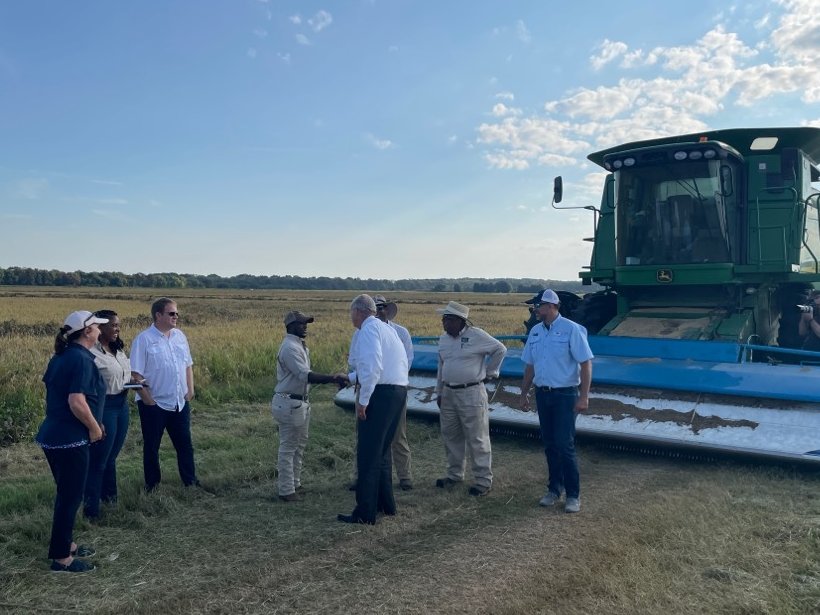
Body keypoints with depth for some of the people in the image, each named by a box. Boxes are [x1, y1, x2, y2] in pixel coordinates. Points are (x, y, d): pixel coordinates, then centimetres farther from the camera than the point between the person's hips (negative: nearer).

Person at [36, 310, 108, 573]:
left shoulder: (62, 356, 9)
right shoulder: (82, 359, -19)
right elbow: (77, 402, -26)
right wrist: (94, 427, -11)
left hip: (53, 435, 9)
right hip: (69, 439, -9)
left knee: (66, 492, 21)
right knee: (71, 496, 2)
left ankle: (64, 543, 34)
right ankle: (61, 558, 12)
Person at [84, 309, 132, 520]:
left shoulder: (119, 349, 9)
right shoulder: (91, 353, -18)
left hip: (122, 405, 8)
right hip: (104, 407, -8)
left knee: (111, 457, 20)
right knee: (98, 460, 2)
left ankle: (110, 498, 35)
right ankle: (90, 510, 15)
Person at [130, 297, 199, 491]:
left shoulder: (180, 336, 5)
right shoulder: (144, 339, -13)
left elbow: (188, 365, 14)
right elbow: (136, 375, -14)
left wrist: (190, 390, 5)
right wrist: (148, 400, -15)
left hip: (180, 403, 5)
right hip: (154, 405, -5)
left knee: (185, 444, 13)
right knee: (151, 447, 10)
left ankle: (190, 481, 25)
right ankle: (152, 485, 25)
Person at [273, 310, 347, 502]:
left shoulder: (300, 346, 13)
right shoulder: (290, 348, -19)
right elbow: (305, 376, -28)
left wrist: (333, 379, 7)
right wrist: (333, 378, -32)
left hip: (300, 402, 10)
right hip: (289, 404, -10)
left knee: (300, 444, 18)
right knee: (288, 447, -1)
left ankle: (295, 483, 31)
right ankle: (286, 490, 7)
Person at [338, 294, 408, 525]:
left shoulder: (369, 328, -9)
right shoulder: (387, 328, 19)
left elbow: (373, 366, -22)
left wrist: (362, 400, -18)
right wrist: (349, 378, 35)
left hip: (380, 394, -9)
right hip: (398, 391, 9)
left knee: (368, 454, -2)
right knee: (382, 450, 21)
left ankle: (365, 513, 5)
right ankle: (386, 504, 32)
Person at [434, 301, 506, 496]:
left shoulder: (476, 335, -12)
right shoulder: (444, 339, 9)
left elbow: (500, 349, -8)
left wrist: (489, 372, -1)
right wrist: (439, 393, 16)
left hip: (471, 393, -7)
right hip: (448, 393, 7)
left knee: (477, 439, -1)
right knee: (450, 436, 15)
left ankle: (484, 481, 9)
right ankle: (454, 474, 31)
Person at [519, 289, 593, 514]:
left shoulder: (571, 329, -12)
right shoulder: (535, 332, 7)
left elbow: (586, 363, -13)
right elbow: (530, 366, 15)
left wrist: (583, 396, -17)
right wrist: (524, 393, 16)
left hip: (565, 395, -6)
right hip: (542, 394, 6)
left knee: (565, 445, -5)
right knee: (549, 445, 12)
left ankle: (573, 495, 8)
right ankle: (554, 489, 25)